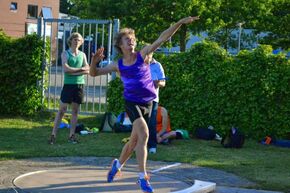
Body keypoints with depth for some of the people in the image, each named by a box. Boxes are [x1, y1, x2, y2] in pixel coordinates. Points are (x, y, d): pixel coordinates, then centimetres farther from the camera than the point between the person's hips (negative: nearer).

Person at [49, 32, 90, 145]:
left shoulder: (82, 55, 11)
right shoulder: (65, 54, 1)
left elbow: (88, 71, 0)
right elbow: (66, 69, -14)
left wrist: (72, 71, -11)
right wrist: (80, 69, -8)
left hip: (79, 85, 4)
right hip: (68, 84, -4)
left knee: (75, 111, 6)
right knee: (62, 110, -5)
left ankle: (72, 135, 13)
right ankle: (53, 135, -3)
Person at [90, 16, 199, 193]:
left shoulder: (143, 55, 1)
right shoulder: (118, 65, 3)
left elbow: (162, 38, -7)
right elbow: (94, 73, 7)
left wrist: (180, 23, -15)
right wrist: (94, 62, -15)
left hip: (147, 104, 2)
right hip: (132, 102, -2)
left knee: (135, 140, 14)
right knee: (144, 134, -22)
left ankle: (118, 164, 41)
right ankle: (143, 177, -17)